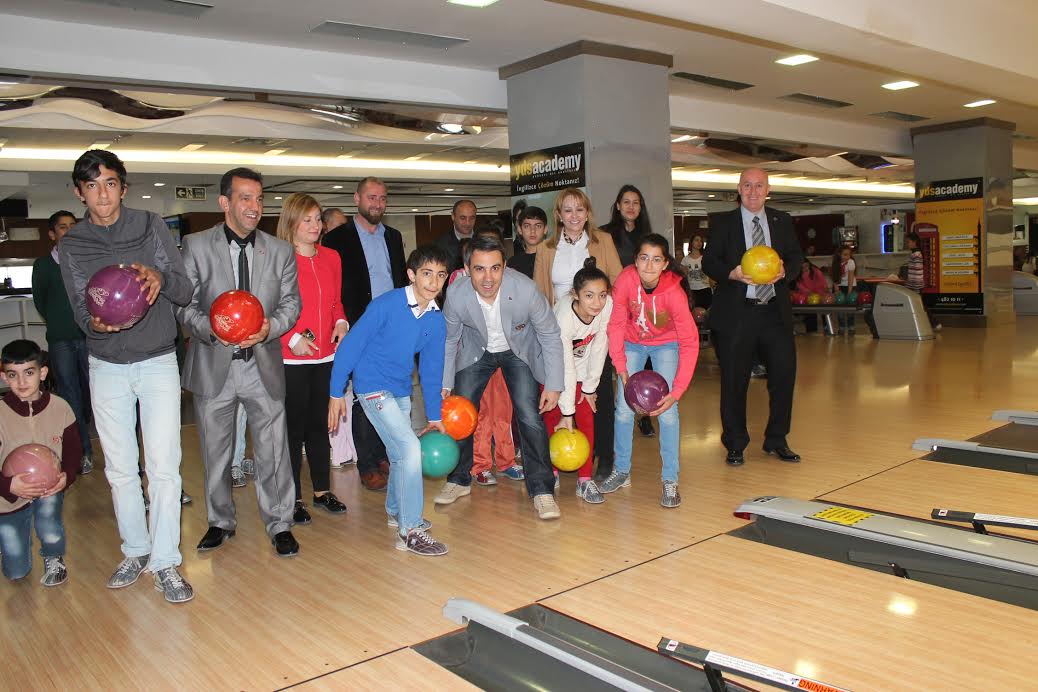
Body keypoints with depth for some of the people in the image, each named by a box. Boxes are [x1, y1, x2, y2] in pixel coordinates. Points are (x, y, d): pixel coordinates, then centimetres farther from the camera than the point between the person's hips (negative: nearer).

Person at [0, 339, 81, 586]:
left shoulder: (60, 407, -12)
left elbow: (73, 450, -2)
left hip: (49, 487, 0)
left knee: (48, 502, -38)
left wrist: (66, 475, -22)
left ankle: (54, 558, -7)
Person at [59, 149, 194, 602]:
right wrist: (96, 323, -26)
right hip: (107, 367, 2)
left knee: (163, 465, -6)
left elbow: (185, 292, -4)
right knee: (120, 469, 9)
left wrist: (160, 277, -26)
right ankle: (135, 551, 25)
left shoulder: (151, 226, 0)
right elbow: (81, 311, -2)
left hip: (158, 362, -2)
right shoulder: (71, 246, 3)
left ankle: (165, 562, 3)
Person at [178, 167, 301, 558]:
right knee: (216, 451, 14)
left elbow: (291, 302, 4)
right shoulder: (196, 246, -2)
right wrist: (209, 327, -21)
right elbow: (184, 302, -1)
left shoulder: (280, 251, 4)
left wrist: (270, 327, -16)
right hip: (214, 365, 0)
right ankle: (221, 522, 33)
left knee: (273, 449, 3)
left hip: (263, 366, 1)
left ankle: (279, 524, 19)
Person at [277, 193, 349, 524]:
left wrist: (341, 323, 1)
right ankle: (293, 498, 15)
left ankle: (323, 491, 25)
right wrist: (292, 338, -18)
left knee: (319, 424, 14)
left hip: (326, 356, 5)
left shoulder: (331, 258, 9)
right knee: (293, 428, 4)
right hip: (290, 359, -5)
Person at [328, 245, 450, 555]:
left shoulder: (436, 320, -2)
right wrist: (336, 393, -12)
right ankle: (410, 530, -7)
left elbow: (431, 370, 7)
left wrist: (434, 416, 11)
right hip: (373, 388, -7)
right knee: (410, 448, -16)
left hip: (401, 392, 7)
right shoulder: (386, 305, -19)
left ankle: (395, 511, 43)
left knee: (400, 455, 17)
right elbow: (350, 346, -14)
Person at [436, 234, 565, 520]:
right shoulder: (456, 295, -28)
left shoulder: (526, 290, -33)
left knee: (531, 417, -13)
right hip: (476, 350, 2)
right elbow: (448, 340, -7)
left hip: (519, 351, -2)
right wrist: (445, 385, -6)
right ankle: (459, 480, 26)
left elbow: (550, 336, -18)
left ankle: (541, 490, 1)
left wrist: (553, 385, -16)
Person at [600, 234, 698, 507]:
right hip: (632, 343, 2)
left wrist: (677, 391, -33)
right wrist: (621, 368, -21)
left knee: (666, 411, -12)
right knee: (624, 408, 1)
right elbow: (616, 323, -16)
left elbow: (689, 344, -27)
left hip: (665, 344, -2)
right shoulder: (626, 279, -27)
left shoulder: (674, 292, -31)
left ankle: (670, 481, -1)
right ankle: (622, 471, 18)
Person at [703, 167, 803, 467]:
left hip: (775, 311, 3)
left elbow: (796, 257, 12)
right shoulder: (722, 222, 5)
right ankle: (735, 445, 17)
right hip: (735, 313, -3)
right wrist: (732, 273, -20)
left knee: (785, 373, 3)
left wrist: (784, 270, -10)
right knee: (734, 381, 3)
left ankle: (776, 440, 20)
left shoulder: (782, 221, 13)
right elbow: (709, 262, -1)